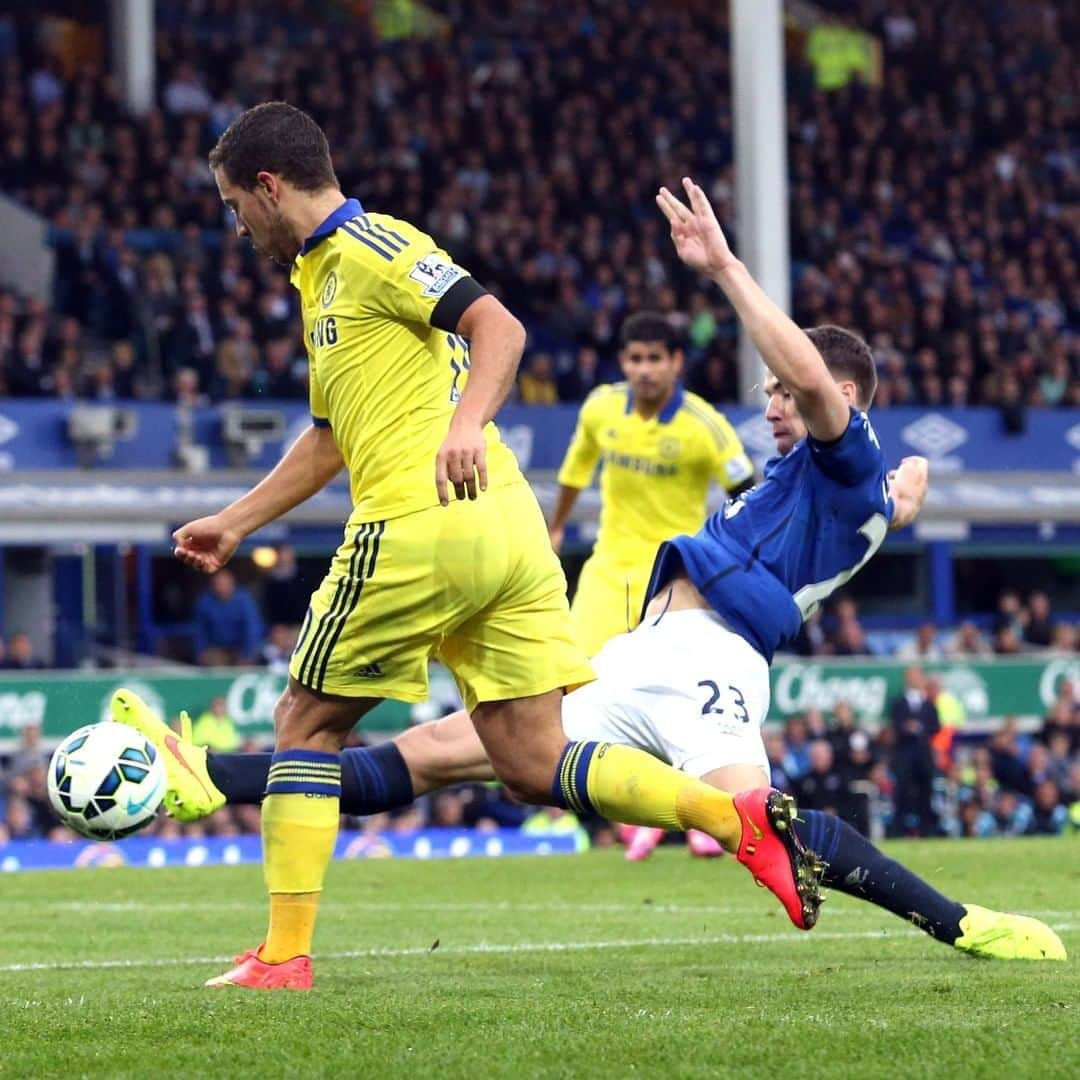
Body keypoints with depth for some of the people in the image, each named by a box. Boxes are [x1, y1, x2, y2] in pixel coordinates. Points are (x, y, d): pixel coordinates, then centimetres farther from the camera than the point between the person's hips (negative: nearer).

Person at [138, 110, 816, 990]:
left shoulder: (368, 248, -3)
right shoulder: (321, 271, 26)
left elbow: (500, 327, -17)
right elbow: (333, 436, 36)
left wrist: (466, 423, -32)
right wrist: (236, 522, 37)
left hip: (421, 526, -9)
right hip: (507, 532, 9)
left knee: (305, 722, 5)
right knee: (535, 769, 3)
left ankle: (285, 955, 4)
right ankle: (741, 815, -11)